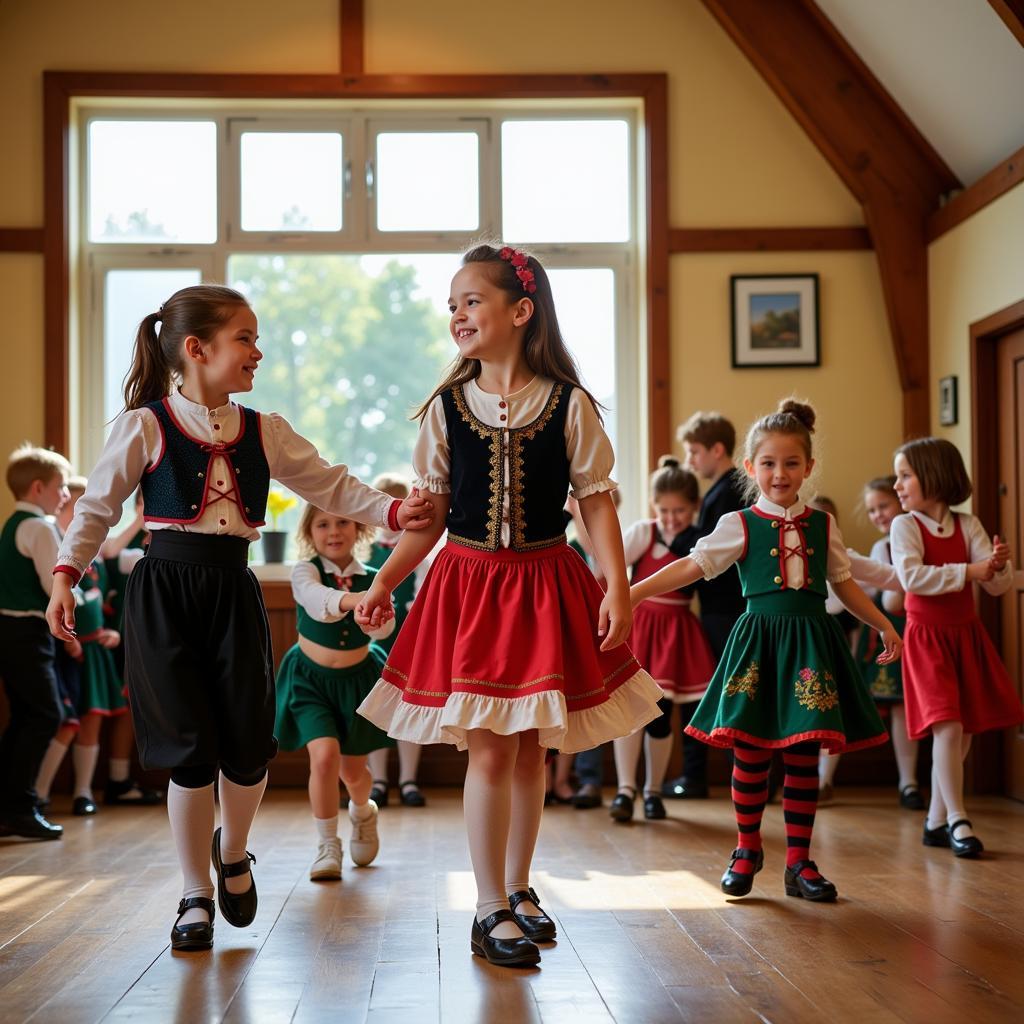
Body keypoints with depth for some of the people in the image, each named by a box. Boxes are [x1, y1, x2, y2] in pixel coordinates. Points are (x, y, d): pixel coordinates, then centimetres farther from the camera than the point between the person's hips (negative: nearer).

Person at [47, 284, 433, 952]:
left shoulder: (264, 432, 8)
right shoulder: (145, 426, -3)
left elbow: (332, 486, 7)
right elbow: (98, 507, 1)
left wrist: (392, 511, -8)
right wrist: (66, 575, -8)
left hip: (234, 593, 3)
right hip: (165, 592, -3)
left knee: (249, 746, 0)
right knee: (189, 750, -2)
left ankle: (233, 851, 32)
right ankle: (197, 896, 15)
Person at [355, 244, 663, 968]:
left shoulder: (568, 404, -2)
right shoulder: (446, 407, 2)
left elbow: (596, 501, -2)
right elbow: (429, 512, 5)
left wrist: (617, 587, -10)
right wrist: (385, 582, -2)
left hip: (546, 583, 0)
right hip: (468, 583, 0)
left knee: (532, 747, 10)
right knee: (489, 748, -3)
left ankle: (518, 888, 26)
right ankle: (491, 910, 6)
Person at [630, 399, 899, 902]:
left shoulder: (823, 525, 8)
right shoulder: (740, 526, -1)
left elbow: (843, 583, 20)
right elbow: (692, 565, -9)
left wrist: (884, 626, 21)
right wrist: (630, 593, -19)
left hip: (811, 642, 2)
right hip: (758, 639, -2)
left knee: (803, 756, 4)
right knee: (749, 754, 2)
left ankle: (799, 862, 14)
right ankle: (747, 849, 22)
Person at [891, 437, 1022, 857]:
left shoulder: (968, 525, 3)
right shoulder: (905, 525, -7)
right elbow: (911, 576, -23)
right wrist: (968, 571, -23)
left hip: (966, 634, 4)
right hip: (926, 637, -4)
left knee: (962, 734, 7)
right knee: (948, 727, -15)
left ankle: (936, 821, 18)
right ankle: (957, 820, -7)